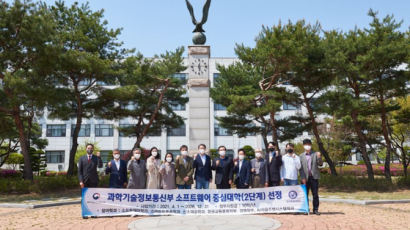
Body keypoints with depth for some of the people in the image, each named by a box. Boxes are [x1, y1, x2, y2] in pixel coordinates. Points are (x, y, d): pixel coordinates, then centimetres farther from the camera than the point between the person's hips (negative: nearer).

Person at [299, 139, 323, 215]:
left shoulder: (315, 154, 7)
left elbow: (320, 164, -1)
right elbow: (300, 168, 4)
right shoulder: (301, 156, 7)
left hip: (314, 177, 0)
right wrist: (303, 178, -5)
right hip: (305, 178, 0)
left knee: (315, 194, 2)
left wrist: (319, 157, -19)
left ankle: (315, 209, 10)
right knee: (305, 194, 4)